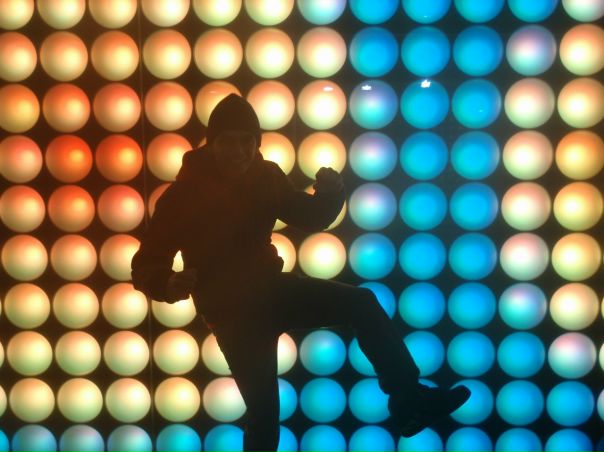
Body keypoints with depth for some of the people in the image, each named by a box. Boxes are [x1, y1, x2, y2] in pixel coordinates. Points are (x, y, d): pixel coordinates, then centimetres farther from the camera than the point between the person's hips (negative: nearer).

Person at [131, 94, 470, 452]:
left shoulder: (266, 176, -4)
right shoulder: (184, 194, -18)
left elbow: (309, 218, 4)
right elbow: (145, 266, -17)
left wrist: (331, 193, -18)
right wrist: (169, 284, -41)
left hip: (269, 288, 5)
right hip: (232, 310, -5)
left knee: (362, 302, -7)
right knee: (264, 411, -2)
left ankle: (409, 398, -3)